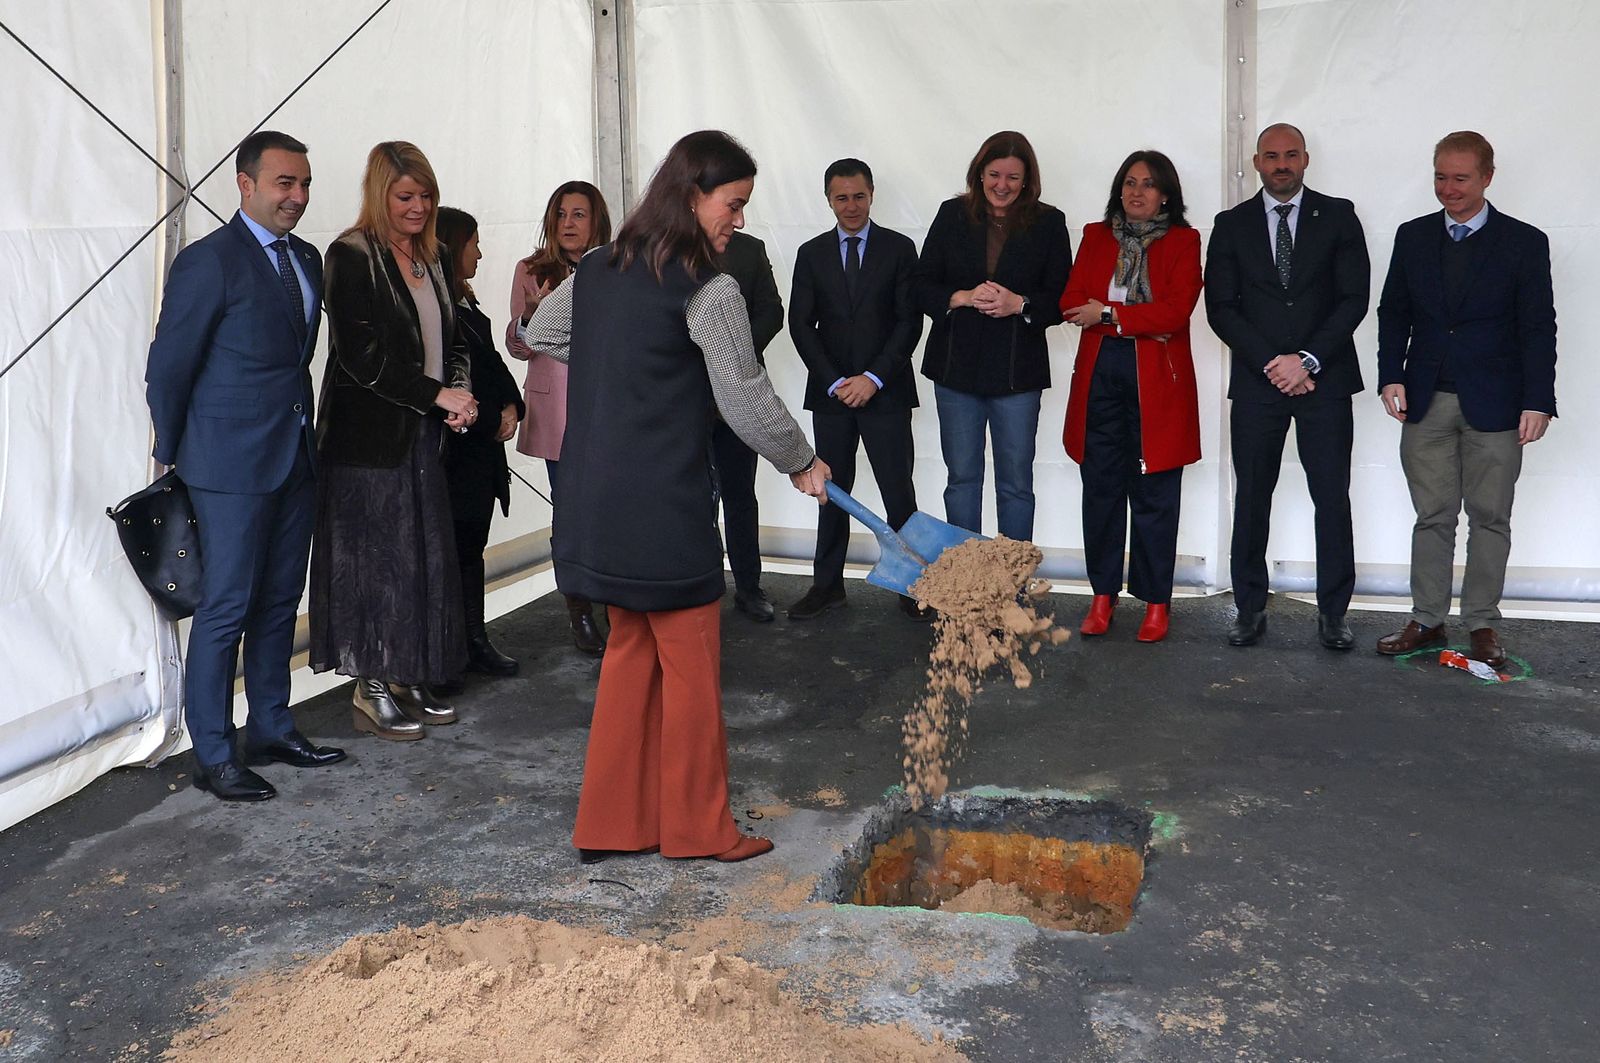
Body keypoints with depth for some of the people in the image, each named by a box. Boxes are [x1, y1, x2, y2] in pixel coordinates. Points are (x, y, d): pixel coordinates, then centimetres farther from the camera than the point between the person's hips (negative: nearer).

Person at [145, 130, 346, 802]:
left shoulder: (306, 260, 11)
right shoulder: (209, 262, -12)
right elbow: (168, 369, -8)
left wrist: (302, 432, 13)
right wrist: (174, 458, -1)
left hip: (295, 460, 7)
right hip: (231, 465, -7)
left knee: (279, 601, 14)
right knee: (226, 607, -1)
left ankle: (271, 729, 27)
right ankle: (212, 756, 9)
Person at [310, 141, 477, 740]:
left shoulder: (430, 260, 13)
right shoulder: (352, 257, -10)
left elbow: (451, 342, 18)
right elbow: (362, 357, -17)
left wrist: (460, 393, -2)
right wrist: (437, 395, -17)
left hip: (424, 432, 7)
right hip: (370, 436, -7)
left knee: (425, 554, 9)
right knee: (378, 557, -1)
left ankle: (408, 680, 20)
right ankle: (371, 691, 10)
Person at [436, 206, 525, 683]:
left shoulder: (465, 303, 17)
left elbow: (492, 363, 17)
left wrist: (511, 407, 1)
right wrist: (492, 422, -15)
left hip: (483, 447, 9)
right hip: (454, 451, -9)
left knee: (471, 548, 13)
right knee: (452, 548, -2)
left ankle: (476, 642, 20)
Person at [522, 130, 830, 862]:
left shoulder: (599, 269, 9)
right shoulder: (707, 292, -14)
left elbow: (539, 333, 24)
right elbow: (747, 402, -10)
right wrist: (802, 463, 5)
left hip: (598, 502, 8)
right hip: (665, 506, -8)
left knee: (631, 652, 18)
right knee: (691, 664, 6)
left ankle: (612, 823, 24)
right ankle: (699, 828, 18)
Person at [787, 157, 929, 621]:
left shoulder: (899, 248, 2)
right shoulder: (811, 253, 8)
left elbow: (909, 321, -3)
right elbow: (801, 325, 4)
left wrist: (874, 378, -12)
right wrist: (834, 381, -7)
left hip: (886, 391, -2)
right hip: (830, 392, 2)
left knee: (899, 491, -2)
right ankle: (827, 585, 15)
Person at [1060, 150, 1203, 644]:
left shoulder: (1183, 242, 3)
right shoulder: (1096, 236, 13)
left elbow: (1176, 310, -10)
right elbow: (1072, 302, 2)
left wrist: (1109, 315, -11)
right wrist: (1141, 319, -12)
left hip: (1157, 380, -3)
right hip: (1099, 375, 3)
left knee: (1153, 493, 1)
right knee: (1101, 487, 5)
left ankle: (1156, 601, 10)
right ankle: (1103, 595, 16)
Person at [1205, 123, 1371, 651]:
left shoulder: (1338, 216, 6)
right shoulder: (1231, 225, 8)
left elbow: (1354, 297, -1)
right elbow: (1221, 308, 2)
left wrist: (1307, 360, -11)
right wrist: (1270, 364, -9)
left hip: (1325, 378, -1)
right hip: (1256, 382, 1)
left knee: (1332, 498, 0)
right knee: (1251, 498, 3)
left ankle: (1333, 612, 9)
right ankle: (1250, 608, 12)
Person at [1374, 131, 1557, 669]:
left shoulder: (1524, 242, -1)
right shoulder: (1413, 236, 8)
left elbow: (1538, 328, -3)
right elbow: (1393, 313, 10)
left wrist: (1537, 402, -11)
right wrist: (1391, 377, -3)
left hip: (1494, 403, -2)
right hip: (1427, 402, 2)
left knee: (1489, 518, 5)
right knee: (1432, 517, 7)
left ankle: (1482, 625, 14)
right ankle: (1427, 621, 15)